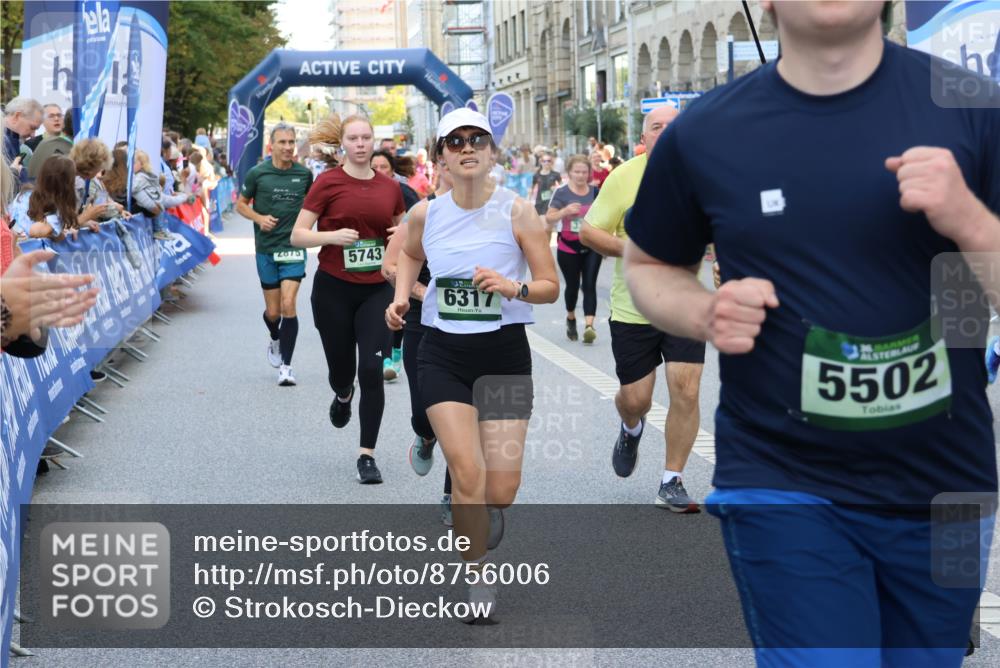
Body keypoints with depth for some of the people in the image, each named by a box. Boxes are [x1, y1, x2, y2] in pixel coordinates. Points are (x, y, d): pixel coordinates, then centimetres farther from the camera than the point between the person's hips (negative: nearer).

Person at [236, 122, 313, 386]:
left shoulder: (304, 174, 1)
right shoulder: (257, 173, -4)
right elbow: (241, 204, 6)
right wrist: (260, 218, -11)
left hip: (293, 248, 0)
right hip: (266, 249, 0)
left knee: (288, 305, -14)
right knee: (273, 311, 7)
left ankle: (286, 366, -6)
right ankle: (275, 339, 43)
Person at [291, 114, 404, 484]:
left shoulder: (390, 187, 5)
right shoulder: (328, 182, -5)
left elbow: (399, 230, 20)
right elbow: (298, 235, -5)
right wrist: (333, 235, -22)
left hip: (377, 290, 2)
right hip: (334, 290, -1)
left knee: (371, 370, -10)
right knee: (341, 370, 9)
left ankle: (367, 455, -1)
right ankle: (343, 396, 49)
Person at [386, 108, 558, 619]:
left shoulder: (517, 213, -8)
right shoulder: (425, 214, -1)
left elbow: (551, 288, -5)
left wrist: (513, 287, -25)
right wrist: (401, 296, 6)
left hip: (505, 354, -1)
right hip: (443, 355, 1)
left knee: (500, 491, -2)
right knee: (468, 472, -13)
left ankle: (482, 514, 37)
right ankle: (476, 577, 7)